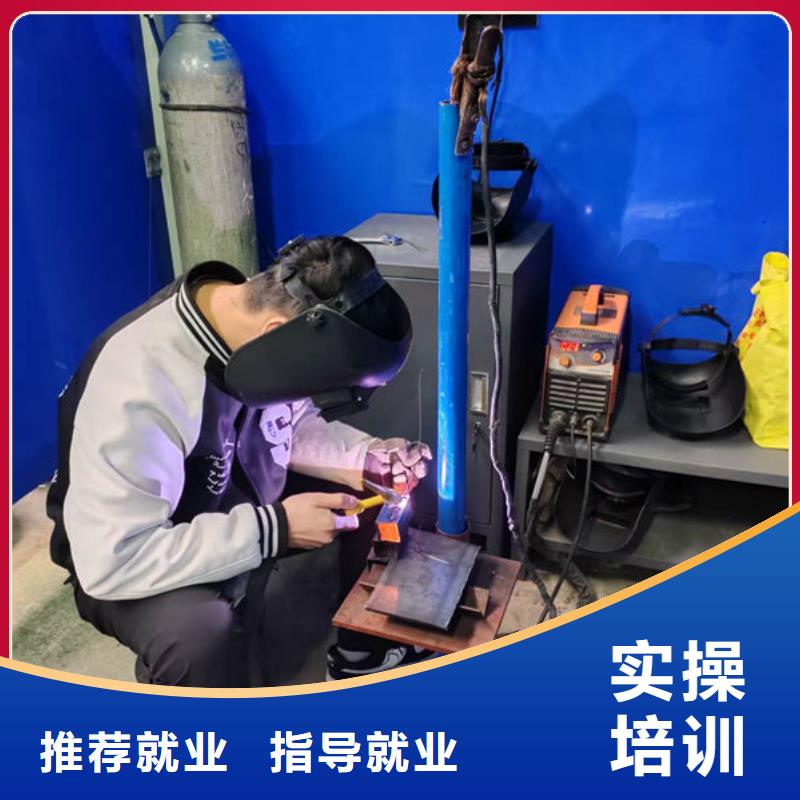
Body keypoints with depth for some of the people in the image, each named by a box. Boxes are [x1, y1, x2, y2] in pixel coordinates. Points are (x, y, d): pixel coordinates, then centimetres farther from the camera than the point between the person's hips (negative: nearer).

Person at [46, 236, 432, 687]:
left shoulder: (276, 318, -15)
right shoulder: (138, 387, -36)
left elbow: (294, 425, 2)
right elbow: (111, 563, -34)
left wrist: (365, 458, -16)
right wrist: (273, 528, -33)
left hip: (244, 504, 7)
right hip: (128, 559, -6)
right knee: (203, 634, -37)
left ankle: (363, 652, 19)